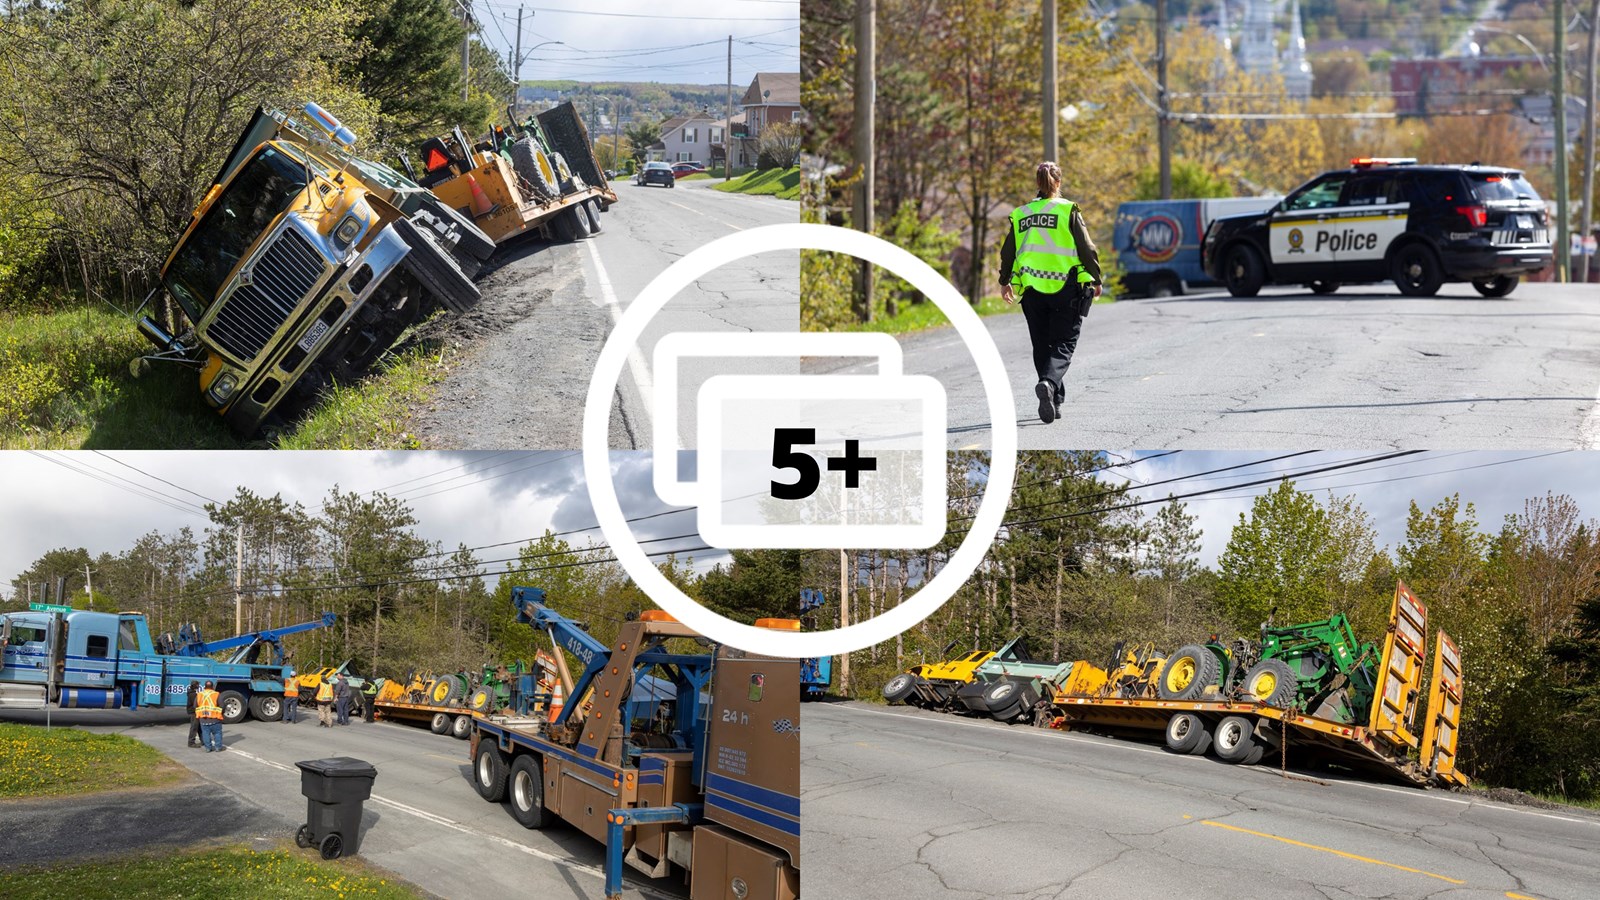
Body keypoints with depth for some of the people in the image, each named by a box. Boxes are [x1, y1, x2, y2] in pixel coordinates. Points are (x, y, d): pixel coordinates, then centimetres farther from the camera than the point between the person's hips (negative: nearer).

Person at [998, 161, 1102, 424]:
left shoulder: (1020, 214, 6)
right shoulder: (1068, 210, -4)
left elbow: (1007, 252, 12)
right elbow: (1087, 249, -4)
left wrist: (1004, 282, 26)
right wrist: (1096, 280, 8)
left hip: (1032, 290, 3)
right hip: (1066, 288, -3)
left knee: (1041, 345, 13)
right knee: (1063, 344, 0)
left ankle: (1053, 402, 12)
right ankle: (1049, 383, -28)